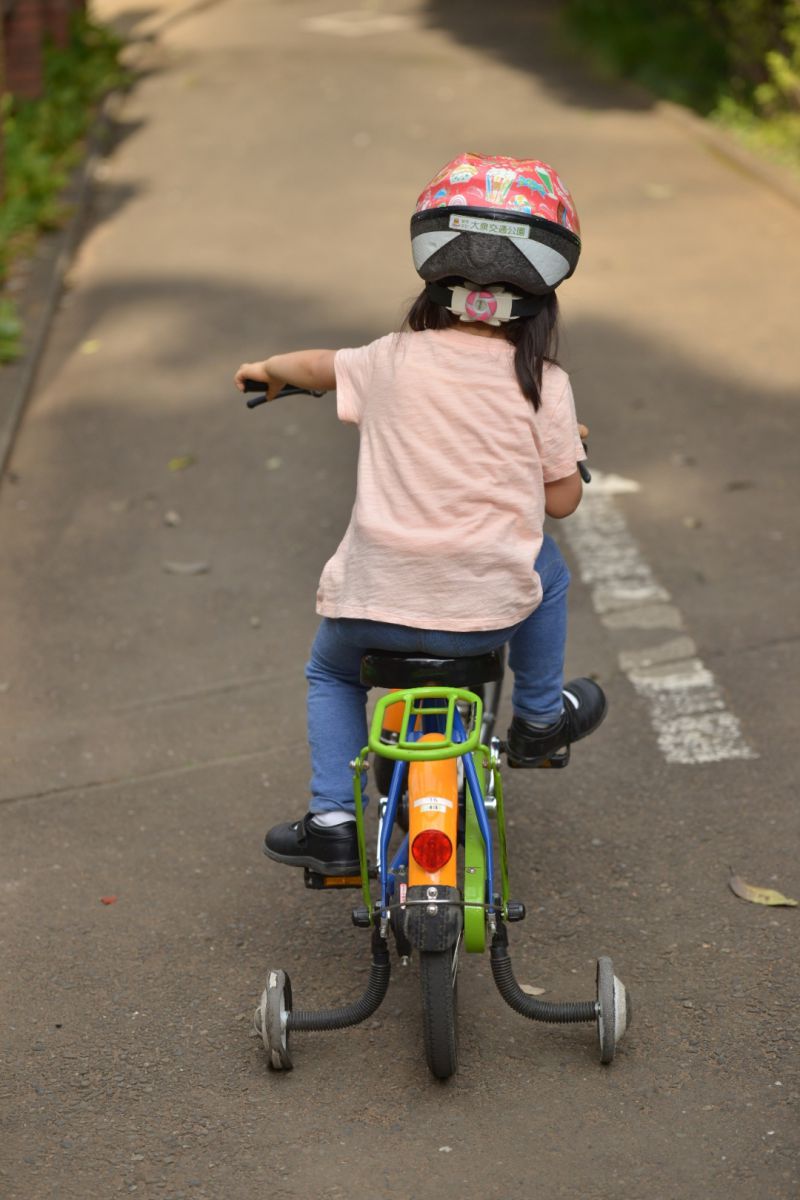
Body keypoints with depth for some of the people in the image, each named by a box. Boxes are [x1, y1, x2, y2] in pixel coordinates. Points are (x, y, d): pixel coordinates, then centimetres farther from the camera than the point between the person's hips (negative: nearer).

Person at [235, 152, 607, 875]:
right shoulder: (544, 384, -4)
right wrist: (571, 447, 24)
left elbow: (317, 368, 21)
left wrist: (268, 370, 43)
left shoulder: (393, 360, 1)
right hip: (489, 605, 0)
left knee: (331, 672, 31)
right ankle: (540, 717, 43)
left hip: (375, 598, 1)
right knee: (545, 571, 34)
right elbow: (562, 499, 2)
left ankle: (332, 821, 21)